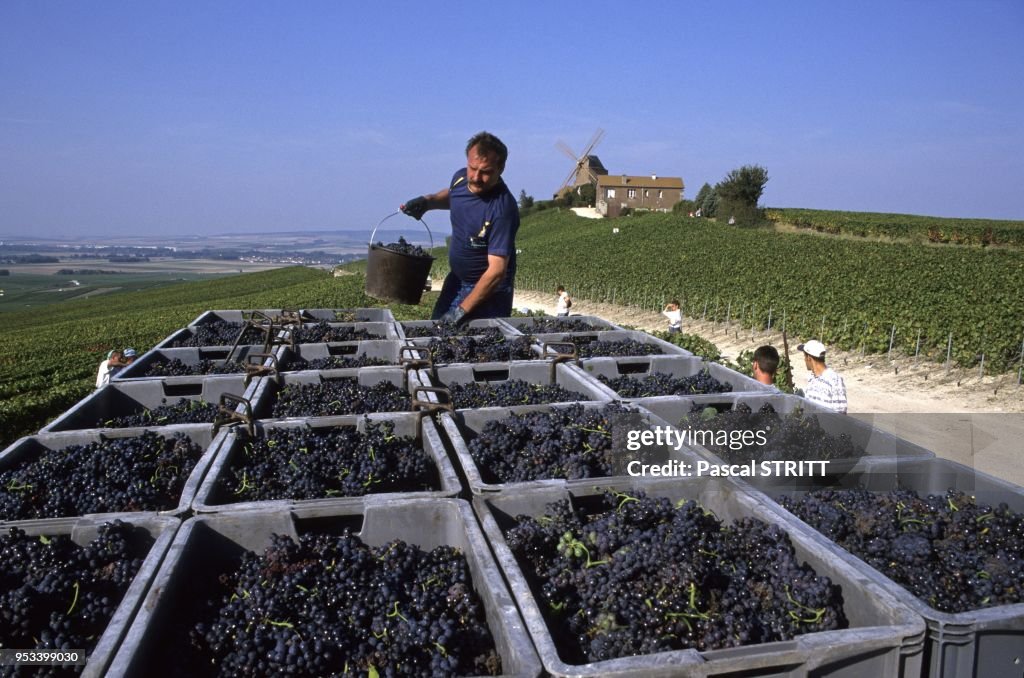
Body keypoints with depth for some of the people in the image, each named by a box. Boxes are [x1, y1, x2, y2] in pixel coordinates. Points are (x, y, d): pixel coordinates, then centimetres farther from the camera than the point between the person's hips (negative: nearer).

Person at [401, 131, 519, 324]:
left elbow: (497, 270, -31)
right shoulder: (460, 178, -7)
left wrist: (461, 310, -32)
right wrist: (427, 201, 0)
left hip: (489, 292, -7)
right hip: (456, 280, 7)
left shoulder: (503, 208, -29)